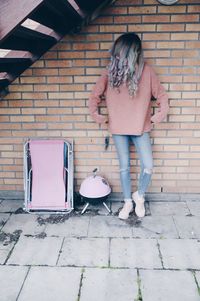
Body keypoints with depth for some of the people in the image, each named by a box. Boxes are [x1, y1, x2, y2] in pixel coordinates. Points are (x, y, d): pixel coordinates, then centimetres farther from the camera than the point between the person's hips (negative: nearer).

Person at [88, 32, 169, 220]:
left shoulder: (146, 70, -7)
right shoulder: (110, 71, -4)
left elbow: (161, 95, 2)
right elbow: (95, 96, 6)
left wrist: (158, 117, -1)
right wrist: (98, 117, 4)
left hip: (141, 128, 0)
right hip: (118, 129, 1)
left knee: (148, 166, -4)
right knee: (124, 167, 8)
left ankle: (139, 196, 24)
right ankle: (128, 202, 25)